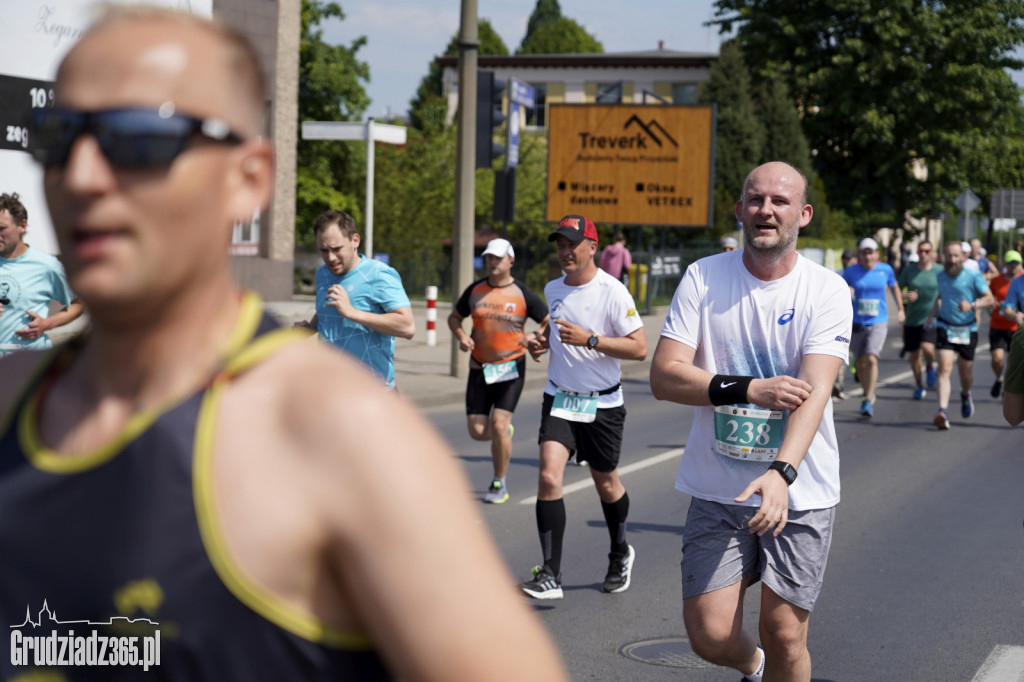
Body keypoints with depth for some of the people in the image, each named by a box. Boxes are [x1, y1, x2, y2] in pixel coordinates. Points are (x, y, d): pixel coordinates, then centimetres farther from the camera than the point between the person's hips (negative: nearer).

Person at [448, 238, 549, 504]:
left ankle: (500, 484, 4)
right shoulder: (475, 290, 4)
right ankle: (505, 433, 35)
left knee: (498, 425, -14)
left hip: (510, 368, -3)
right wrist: (461, 336, -4)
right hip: (479, 368, 3)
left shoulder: (523, 294, -5)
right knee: (477, 431, -1)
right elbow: (454, 317, 17)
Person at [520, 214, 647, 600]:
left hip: (603, 404, -3)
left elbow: (640, 348, -16)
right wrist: (542, 341, 3)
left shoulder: (612, 292, -14)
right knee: (549, 477, -15)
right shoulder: (553, 289, 4)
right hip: (559, 398, 4)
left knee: (606, 484, 12)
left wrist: (590, 339, -25)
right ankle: (550, 576, -14)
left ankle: (620, 555, 41)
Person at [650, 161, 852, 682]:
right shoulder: (703, 277, 0)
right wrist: (747, 390, -20)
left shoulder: (827, 291, -5)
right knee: (710, 635, -2)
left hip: (800, 492, -1)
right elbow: (663, 375, -7)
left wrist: (782, 472, -32)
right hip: (716, 489, 1)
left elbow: (814, 390, -17)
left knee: (784, 635, -2)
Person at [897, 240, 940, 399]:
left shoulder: (939, 271, -2)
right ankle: (920, 386, 29)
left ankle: (930, 367, 10)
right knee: (914, 354, 9)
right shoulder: (909, 270, 2)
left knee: (927, 347, -25)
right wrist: (905, 296, -13)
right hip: (912, 319, 2)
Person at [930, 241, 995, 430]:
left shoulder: (973, 276, -9)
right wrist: (931, 315, 14)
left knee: (965, 374, 12)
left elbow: (989, 299, -10)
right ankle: (942, 412, -29)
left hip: (967, 330, -1)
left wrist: (972, 305, -27)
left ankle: (965, 395, 49)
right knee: (945, 369, -18)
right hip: (945, 328, 1)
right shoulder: (940, 277, 2)